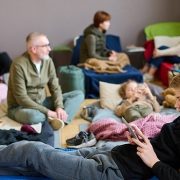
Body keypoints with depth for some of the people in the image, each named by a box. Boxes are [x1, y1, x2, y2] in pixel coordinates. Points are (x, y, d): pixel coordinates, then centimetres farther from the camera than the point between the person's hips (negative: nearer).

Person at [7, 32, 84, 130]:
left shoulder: (48, 61, -2)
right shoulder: (19, 65, -20)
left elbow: (55, 87, 0)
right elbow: (21, 98, -23)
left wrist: (59, 107, -19)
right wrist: (47, 112, -26)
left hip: (42, 103, 7)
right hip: (20, 107, -7)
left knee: (78, 94, -6)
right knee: (34, 116, -43)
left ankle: (59, 119, -29)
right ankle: (59, 119, -15)